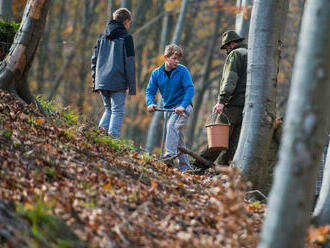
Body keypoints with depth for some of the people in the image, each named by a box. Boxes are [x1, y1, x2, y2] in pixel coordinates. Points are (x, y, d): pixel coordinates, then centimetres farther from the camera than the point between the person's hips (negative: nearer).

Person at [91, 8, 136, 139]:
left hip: (102, 82, 6)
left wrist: (95, 81, 22)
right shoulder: (125, 37, -4)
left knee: (108, 109, 18)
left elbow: (94, 60, 17)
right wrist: (132, 86, -4)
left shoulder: (102, 37, 14)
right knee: (117, 111, -2)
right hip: (118, 82, -6)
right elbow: (129, 63, -6)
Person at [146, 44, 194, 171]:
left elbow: (190, 88, -15)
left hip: (183, 106, -5)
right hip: (168, 108, 5)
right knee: (178, 137, 10)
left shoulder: (182, 70, -10)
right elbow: (150, 91, 3)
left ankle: (170, 155, -35)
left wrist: (183, 106, -27)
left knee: (173, 126, -28)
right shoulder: (156, 73, 1)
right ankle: (184, 166, 18)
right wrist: (150, 103, -17)